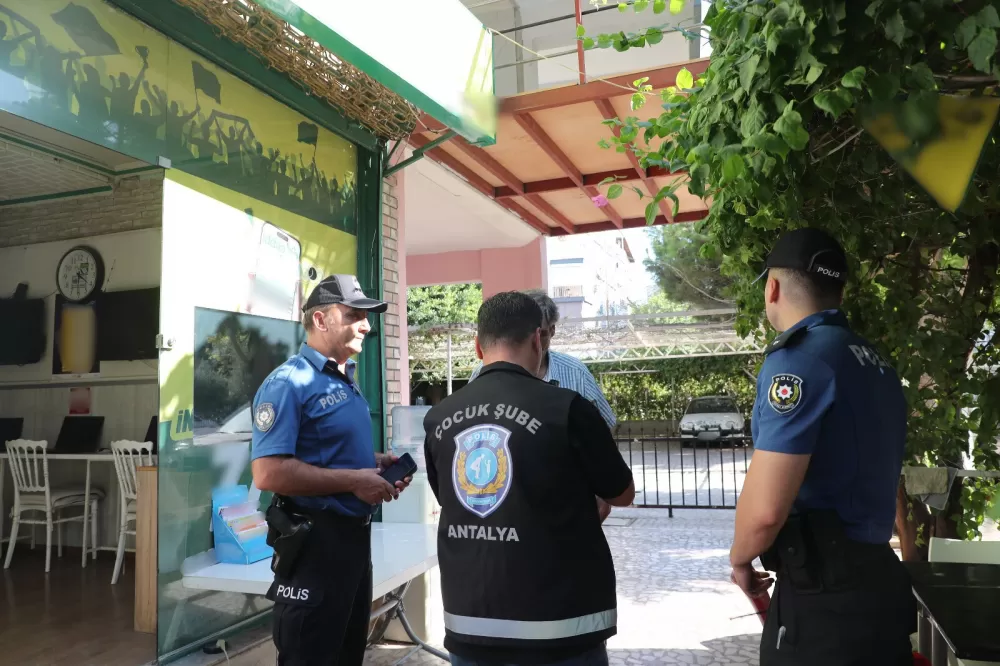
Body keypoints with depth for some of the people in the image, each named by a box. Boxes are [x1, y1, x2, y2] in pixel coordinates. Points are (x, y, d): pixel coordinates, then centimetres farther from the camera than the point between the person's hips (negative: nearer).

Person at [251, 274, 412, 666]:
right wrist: (354, 481, -23)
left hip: (355, 533, 9)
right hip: (314, 540, -9)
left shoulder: (347, 380, 11)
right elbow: (269, 473, -27)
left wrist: (375, 463, 3)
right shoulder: (290, 383, -18)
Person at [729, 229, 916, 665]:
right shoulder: (876, 363, 8)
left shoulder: (799, 359, -19)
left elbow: (765, 508, -25)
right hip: (879, 580, 8)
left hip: (825, 597, -8)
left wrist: (740, 559, -4)